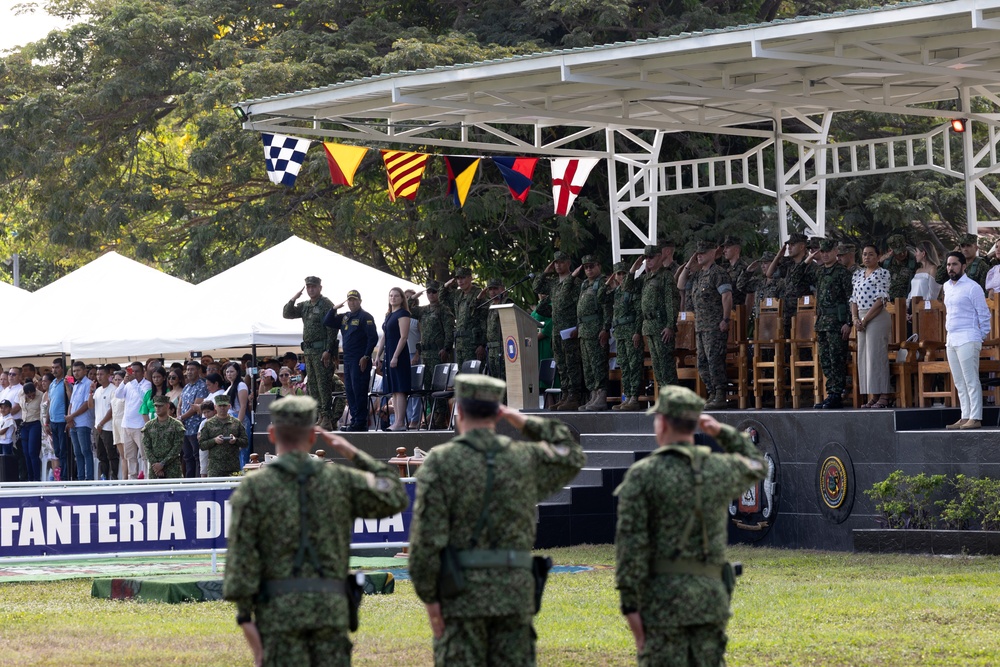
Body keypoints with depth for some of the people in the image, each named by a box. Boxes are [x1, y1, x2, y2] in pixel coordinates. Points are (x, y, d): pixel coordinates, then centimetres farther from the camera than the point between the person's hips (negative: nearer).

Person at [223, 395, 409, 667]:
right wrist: (354, 454, 19)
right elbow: (396, 497, 15)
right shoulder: (340, 480, 4)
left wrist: (245, 617, -5)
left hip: (278, 609, -2)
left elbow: (241, 556, -7)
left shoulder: (253, 487, -2)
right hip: (330, 605, 2)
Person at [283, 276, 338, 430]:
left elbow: (332, 330, -13)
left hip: (322, 350, -9)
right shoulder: (305, 306, 17)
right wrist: (293, 299, 1)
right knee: (312, 385, 9)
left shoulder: (326, 305, -7)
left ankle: (327, 417, -12)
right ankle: (319, 415, 13)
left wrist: (328, 351, -20)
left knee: (324, 384, -11)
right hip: (308, 350, 9)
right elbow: (286, 314, 16)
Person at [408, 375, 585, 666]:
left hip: (462, 594, -3)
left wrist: (428, 597, -7)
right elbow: (572, 457, 27)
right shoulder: (525, 458, 5)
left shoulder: (440, 461, -6)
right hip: (513, 592, 3)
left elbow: (426, 534, -12)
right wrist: (525, 422, 21)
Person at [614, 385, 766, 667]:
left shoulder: (642, 475, -7)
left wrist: (629, 605, -10)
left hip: (662, 597, -4)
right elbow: (756, 467, 30)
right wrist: (722, 432, 24)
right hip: (710, 594, 4)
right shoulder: (721, 469, 5)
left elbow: (631, 543, -12)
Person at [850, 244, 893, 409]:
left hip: (877, 317, -7)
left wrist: (865, 320, -15)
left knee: (876, 355, -9)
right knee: (864, 357, 5)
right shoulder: (858, 275, 16)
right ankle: (874, 396, 8)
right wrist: (855, 318, -1)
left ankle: (883, 397, -7)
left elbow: (880, 300, -12)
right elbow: (854, 299, 15)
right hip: (862, 319, 7)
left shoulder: (882, 274, -5)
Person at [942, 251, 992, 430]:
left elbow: (983, 313, -6)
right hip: (951, 339, 8)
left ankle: (975, 418, -12)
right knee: (959, 382, 8)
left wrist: (984, 334, -5)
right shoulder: (947, 286, 15)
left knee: (971, 381, -10)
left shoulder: (971, 287, -8)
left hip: (968, 339, -8)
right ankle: (965, 417, 11)